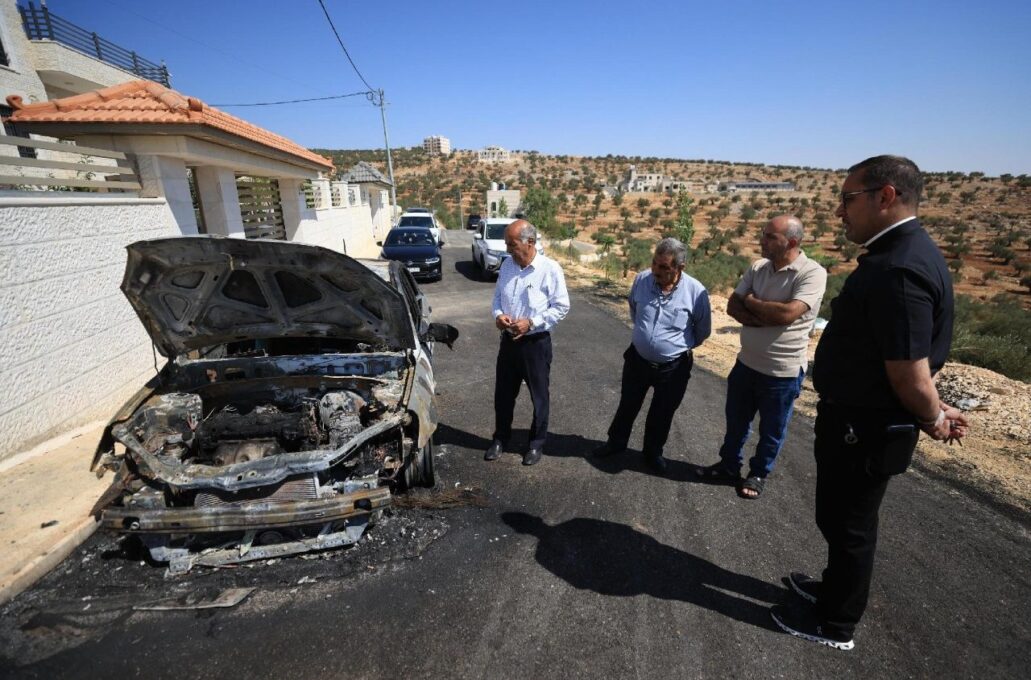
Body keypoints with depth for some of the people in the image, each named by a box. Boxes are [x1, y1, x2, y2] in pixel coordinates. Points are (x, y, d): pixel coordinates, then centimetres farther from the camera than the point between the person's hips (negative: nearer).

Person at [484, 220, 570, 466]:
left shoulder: (550, 269, -15)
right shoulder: (507, 265, 2)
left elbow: (561, 307, -12)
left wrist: (531, 323, -21)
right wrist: (498, 314, -9)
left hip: (536, 343, -5)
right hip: (508, 340, 5)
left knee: (538, 396, 11)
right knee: (503, 393, 15)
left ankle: (537, 443, 30)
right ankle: (500, 438, 35)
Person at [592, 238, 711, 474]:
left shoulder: (696, 292, -20)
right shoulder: (641, 280, -12)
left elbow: (703, 330, -2)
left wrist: (682, 345, 8)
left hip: (674, 367, -2)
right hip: (638, 359, 2)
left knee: (662, 414, 16)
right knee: (627, 405, 19)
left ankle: (653, 452, 39)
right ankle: (616, 442, 41)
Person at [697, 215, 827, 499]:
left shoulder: (812, 273, -17)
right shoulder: (758, 267, 1)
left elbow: (787, 313, -29)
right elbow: (733, 306, -2)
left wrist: (751, 302, -13)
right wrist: (763, 318, -20)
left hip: (783, 371, -5)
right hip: (746, 363, 6)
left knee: (771, 430, 14)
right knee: (736, 421, 20)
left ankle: (758, 474, 36)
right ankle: (729, 465, 40)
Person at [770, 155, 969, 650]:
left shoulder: (898, 270, -28)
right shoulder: (902, 254, 7)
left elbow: (911, 374, -26)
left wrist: (934, 418, -7)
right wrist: (934, 414, 12)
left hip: (862, 428, -9)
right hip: (860, 420, 9)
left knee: (847, 524, 11)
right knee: (843, 519, 26)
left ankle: (834, 623, 34)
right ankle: (836, 589, 49)